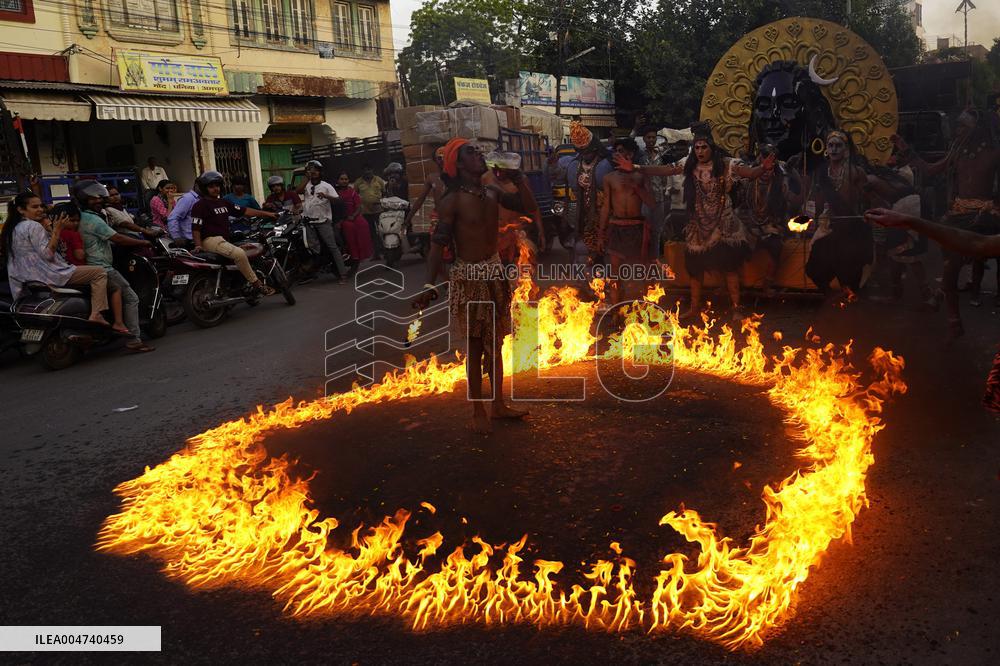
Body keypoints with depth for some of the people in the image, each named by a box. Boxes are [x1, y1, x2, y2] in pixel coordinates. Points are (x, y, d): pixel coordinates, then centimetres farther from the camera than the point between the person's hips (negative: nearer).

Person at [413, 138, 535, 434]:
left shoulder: (493, 193, 4)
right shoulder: (453, 201, -14)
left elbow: (527, 207, 8)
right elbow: (438, 244, -18)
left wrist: (518, 177, -2)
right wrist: (429, 285, -28)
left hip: (494, 274, 6)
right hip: (468, 278, -6)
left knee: (494, 343, 15)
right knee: (475, 346, 2)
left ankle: (499, 404, 27)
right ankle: (478, 410, 15)